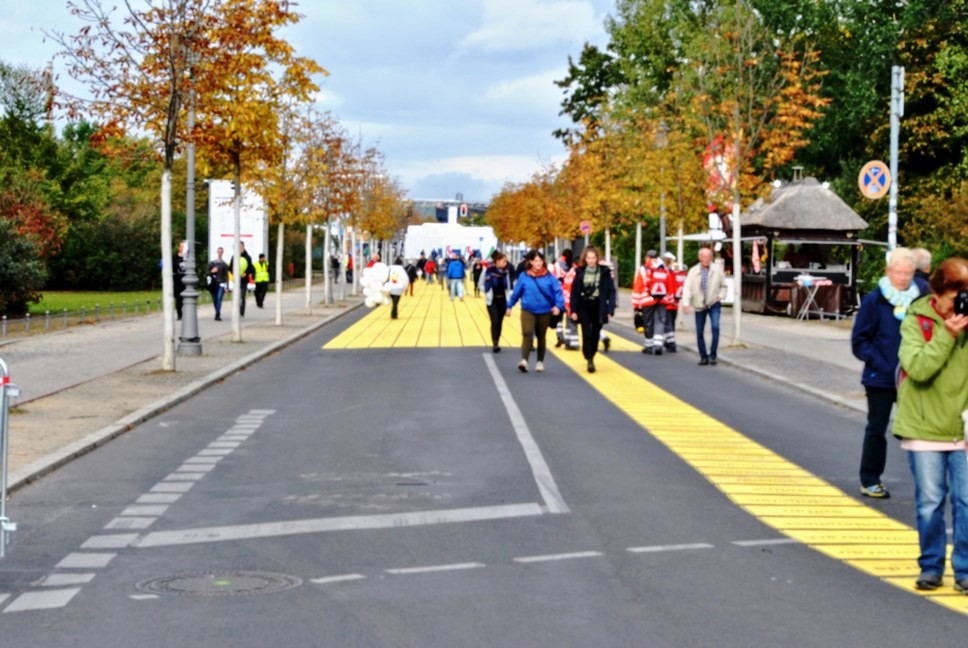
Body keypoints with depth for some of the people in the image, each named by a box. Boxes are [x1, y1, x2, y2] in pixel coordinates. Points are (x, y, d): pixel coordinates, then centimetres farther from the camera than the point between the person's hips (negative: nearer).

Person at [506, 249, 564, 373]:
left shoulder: (549, 277, -6)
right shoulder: (524, 277, -4)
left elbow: (557, 291, -9)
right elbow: (516, 292, 5)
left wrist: (558, 305, -24)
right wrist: (509, 306, 12)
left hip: (544, 311, 1)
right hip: (528, 310, -1)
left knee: (541, 337, 14)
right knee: (527, 334, -19)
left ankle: (540, 362, 28)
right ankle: (524, 360, -27)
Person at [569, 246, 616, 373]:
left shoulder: (605, 272, -2)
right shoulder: (580, 272, 1)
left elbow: (611, 291, -4)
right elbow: (574, 292, 1)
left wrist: (610, 309, -11)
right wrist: (573, 310, -5)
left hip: (598, 307, 0)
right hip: (584, 307, 0)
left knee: (595, 335, 9)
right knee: (586, 334, -10)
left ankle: (591, 357, 27)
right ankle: (589, 360, -11)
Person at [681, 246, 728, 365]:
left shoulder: (717, 269, -1)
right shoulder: (693, 271, -4)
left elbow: (723, 285, 11)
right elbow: (687, 287, -10)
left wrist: (721, 295, -7)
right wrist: (686, 303, -21)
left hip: (714, 304, -1)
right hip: (699, 305, 1)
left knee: (715, 327, -18)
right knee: (700, 332, 5)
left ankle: (712, 355, -10)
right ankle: (703, 356, 18)